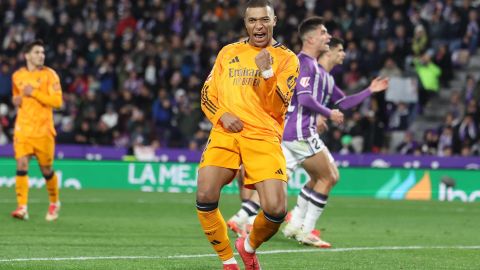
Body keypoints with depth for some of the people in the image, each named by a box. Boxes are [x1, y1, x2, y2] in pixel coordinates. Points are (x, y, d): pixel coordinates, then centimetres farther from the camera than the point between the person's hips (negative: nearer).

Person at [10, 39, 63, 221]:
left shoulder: (49, 75, -4)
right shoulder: (17, 76, 9)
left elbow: (57, 101, -13)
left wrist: (34, 93, -18)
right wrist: (16, 100, 4)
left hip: (43, 130, -3)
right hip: (22, 129, 3)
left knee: (46, 169, 5)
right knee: (21, 165, -13)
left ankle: (54, 203, 29)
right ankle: (22, 208, -14)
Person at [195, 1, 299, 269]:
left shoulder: (287, 58, 6)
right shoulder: (229, 52, 16)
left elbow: (277, 108, -3)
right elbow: (207, 95, 17)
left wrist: (266, 72, -17)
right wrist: (222, 115, -3)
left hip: (264, 137, -2)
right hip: (226, 133, 2)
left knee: (276, 210, -17)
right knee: (205, 197, -21)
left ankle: (250, 246, 18)